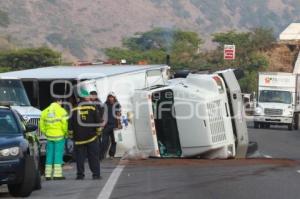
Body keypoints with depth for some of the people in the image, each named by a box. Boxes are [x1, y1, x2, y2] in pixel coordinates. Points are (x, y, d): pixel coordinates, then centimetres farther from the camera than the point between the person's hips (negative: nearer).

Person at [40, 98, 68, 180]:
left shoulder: (45, 111, 9)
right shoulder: (61, 111, -8)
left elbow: (41, 125, 11)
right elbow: (65, 123, -12)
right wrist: (66, 133, 2)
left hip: (49, 136, 5)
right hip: (59, 136, -5)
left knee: (49, 155, 9)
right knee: (58, 155, -2)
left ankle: (48, 175, 9)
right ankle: (57, 174, -5)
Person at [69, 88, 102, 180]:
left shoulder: (74, 110, 1)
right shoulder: (92, 108, -4)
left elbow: (70, 125, 2)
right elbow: (98, 121, -3)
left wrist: (71, 135, 12)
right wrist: (98, 131, 11)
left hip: (79, 138, 1)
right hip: (92, 138, -1)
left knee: (80, 158, 5)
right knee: (94, 157, 3)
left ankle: (80, 175, 3)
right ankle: (96, 174, 1)